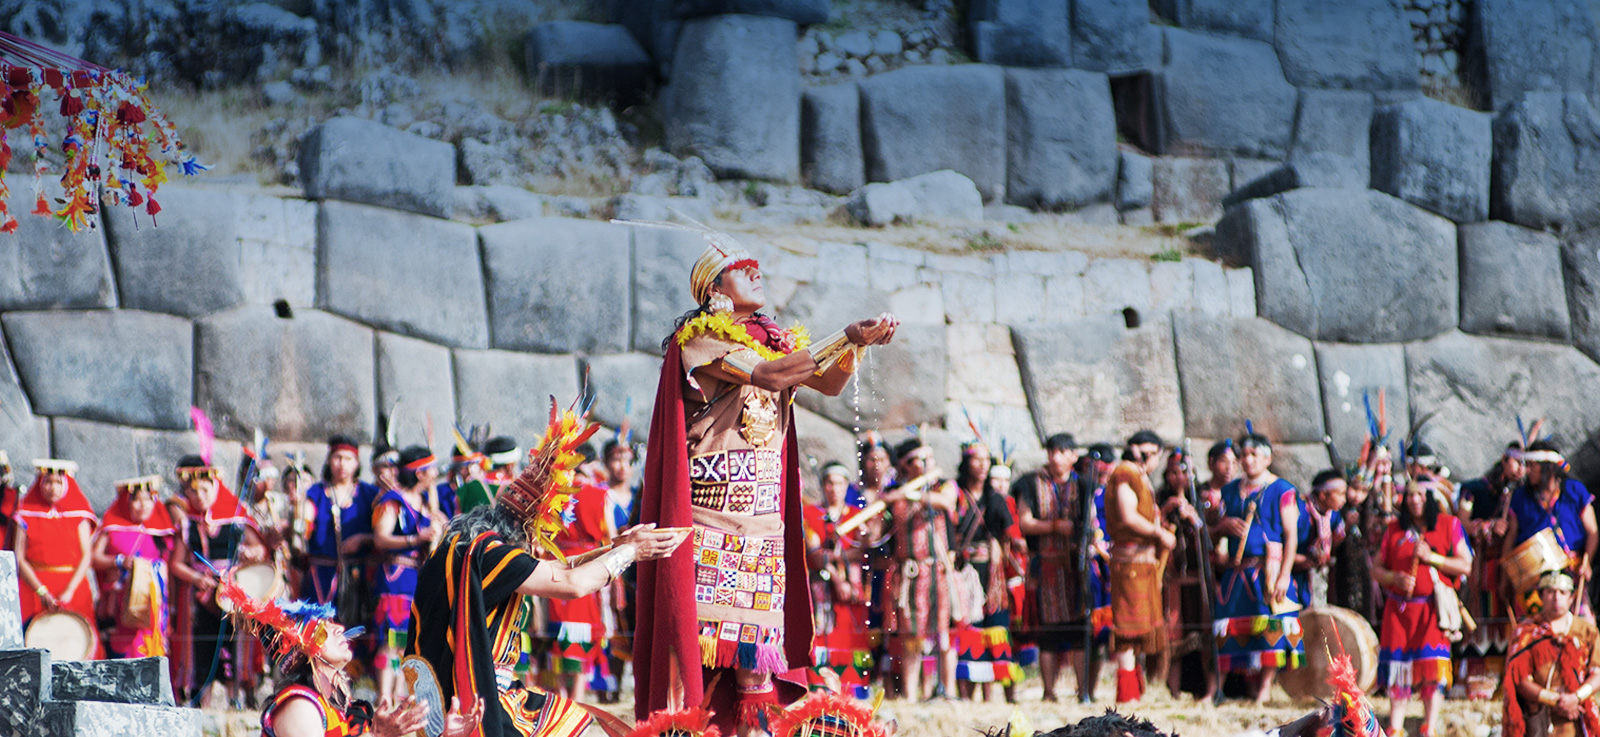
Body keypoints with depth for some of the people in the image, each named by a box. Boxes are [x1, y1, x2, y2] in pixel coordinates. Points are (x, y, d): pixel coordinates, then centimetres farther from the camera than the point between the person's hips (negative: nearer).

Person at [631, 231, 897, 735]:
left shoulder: (769, 338, 17)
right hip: (710, 503, -7)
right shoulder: (699, 338, -5)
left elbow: (828, 383, 9)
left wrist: (857, 344, -10)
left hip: (763, 511, 7)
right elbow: (770, 376, -19)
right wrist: (845, 337, -19)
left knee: (758, 626, 3)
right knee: (704, 623, -11)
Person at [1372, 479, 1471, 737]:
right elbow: (1376, 569, 13)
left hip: (1433, 608, -2)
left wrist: (1431, 557, -11)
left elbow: (1465, 566, 0)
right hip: (1398, 607, 2)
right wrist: (1396, 578, -8)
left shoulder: (1449, 525, 6)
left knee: (1432, 670, -11)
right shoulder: (1394, 529, 12)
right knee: (1398, 669, -1)